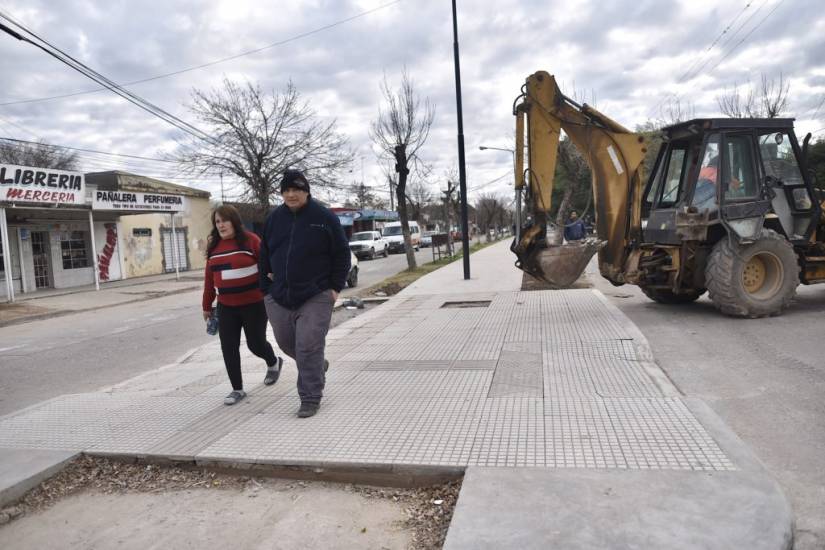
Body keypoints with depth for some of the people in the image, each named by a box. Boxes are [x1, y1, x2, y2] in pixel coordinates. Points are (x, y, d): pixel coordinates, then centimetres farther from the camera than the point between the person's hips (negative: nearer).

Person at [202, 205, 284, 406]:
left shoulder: (250, 240, -8)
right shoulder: (213, 246, 8)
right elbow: (209, 278, 12)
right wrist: (207, 306, 15)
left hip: (254, 304, -4)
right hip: (226, 307, 5)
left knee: (256, 343, 6)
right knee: (228, 348, 1)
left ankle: (274, 362, 39)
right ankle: (237, 389, 14)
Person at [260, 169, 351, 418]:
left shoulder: (325, 218, -5)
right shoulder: (274, 218, 7)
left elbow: (341, 254, -1)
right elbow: (264, 255, 14)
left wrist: (335, 287, -6)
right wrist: (266, 288, 9)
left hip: (315, 297, -5)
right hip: (279, 297, 5)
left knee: (309, 347, -8)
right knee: (286, 343, 15)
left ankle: (310, 399, 6)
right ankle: (318, 366, 43)